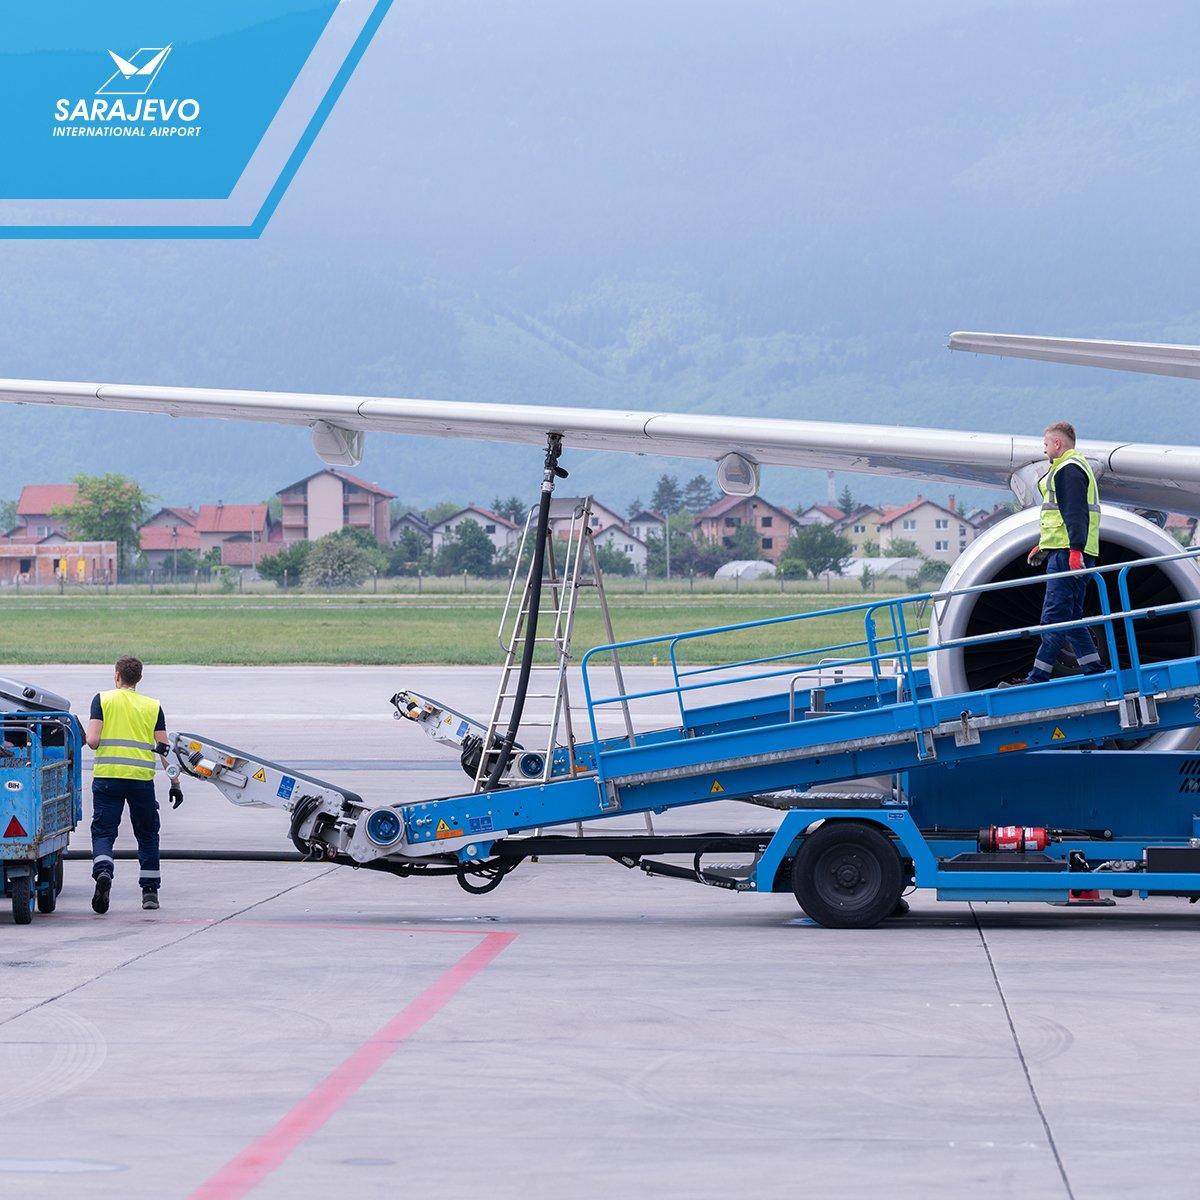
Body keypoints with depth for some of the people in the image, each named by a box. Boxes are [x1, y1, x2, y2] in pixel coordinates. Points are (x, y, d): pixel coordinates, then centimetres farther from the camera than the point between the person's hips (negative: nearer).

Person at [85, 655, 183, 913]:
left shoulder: (103, 699, 3)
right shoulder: (153, 706, 9)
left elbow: (92, 740, -7)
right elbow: (164, 749, 7)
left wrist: (93, 742, 17)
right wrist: (175, 783, 12)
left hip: (107, 776, -1)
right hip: (142, 777, 1)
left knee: (103, 831, 3)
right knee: (147, 834, 15)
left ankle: (103, 872, -25)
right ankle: (150, 890, 16)